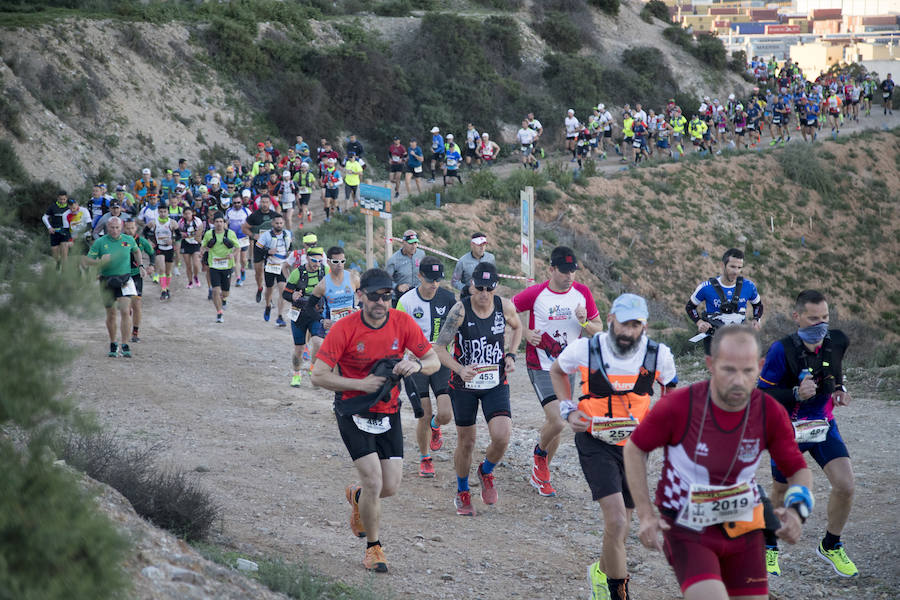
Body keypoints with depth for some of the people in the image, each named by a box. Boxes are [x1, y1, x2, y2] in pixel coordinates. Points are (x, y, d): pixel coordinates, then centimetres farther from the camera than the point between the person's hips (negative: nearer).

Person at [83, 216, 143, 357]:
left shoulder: (128, 240, 4)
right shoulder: (100, 242, -3)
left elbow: (136, 251, 26)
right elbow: (87, 260, -5)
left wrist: (140, 265, 16)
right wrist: (100, 261, -22)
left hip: (124, 280, 0)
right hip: (107, 281, 0)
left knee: (125, 311, -13)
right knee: (111, 314, 7)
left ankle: (124, 346, -11)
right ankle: (113, 345, 23)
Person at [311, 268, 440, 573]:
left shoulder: (402, 322, -8)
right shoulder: (345, 328, -17)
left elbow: (434, 361, -2)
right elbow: (319, 375, -17)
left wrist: (416, 364, -25)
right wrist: (361, 384, -24)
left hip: (388, 413, 4)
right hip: (353, 413, -4)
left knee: (391, 486, 1)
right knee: (374, 481, -15)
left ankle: (357, 495, 38)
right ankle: (373, 547, 7)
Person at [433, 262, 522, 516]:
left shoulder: (505, 307, -8)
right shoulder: (460, 310, -18)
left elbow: (516, 327, 16)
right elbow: (439, 348, -16)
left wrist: (510, 355, 1)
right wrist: (460, 369, -31)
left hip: (496, 383, 2)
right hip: (464, 385, -2)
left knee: (502, 437, -16)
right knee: (466, 442, 8)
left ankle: (486, 472, 17)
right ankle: (462, 493, 32)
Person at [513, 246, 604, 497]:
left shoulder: (582, 293, -1)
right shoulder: (535, 294, -12)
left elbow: (599, 329, 6)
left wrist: (585, 322, -16)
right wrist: (526, 333, -11)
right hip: (541, 367, -4)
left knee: (556, 422, 11)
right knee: (557, 422, -18)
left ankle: (541, 474, 29)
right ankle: (540, 451, 14)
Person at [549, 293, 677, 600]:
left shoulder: (659, 355, -11)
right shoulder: (585, 349, -14)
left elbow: (671, 389, 12)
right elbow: (557, 370, 8)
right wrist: (568, 410, -2)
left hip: (634, 445, 3)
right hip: (595, 443, -3)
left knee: (620, 523, 14)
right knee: (616, 520, -20)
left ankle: (602, 571, 44)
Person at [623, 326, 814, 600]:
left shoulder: (771, 413, -12)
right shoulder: (678, 406, -19)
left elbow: (798, 469, 1)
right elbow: (635, 449, -3)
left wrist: (797, 510, -21)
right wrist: (646, 515, -9)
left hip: (743, 529, 4)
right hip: (687, 531, -4)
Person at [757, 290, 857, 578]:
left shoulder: (837, 341, -8)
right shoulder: (782, 350, -23)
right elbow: (763, 394, -18)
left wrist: (839, 389, -3)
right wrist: (797, 394, -33)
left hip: (824, 426, 3)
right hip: (789, 430, -3)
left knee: (845, 486, -11)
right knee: (782, 493, 11)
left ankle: (830, 546, 13)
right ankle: (769, 548, 37)